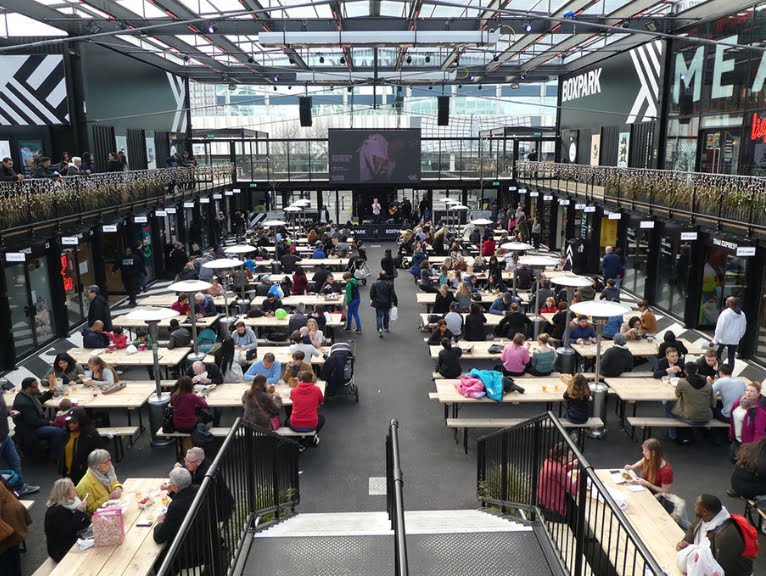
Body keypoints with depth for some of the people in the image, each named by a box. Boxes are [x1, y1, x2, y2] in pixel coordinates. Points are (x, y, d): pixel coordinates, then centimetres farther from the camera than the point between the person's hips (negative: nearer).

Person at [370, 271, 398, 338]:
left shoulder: (374, 284, -10)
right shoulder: (390, 284, -11)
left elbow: (371, 293, -3)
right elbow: (393, 294, -8)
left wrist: (372, 300, 15)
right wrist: (395, 302, 4)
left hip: (378, 303, -1)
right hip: (387, 303, 1)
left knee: (379, 316, 3)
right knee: (386, 315, 20)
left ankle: (380, 329, -16)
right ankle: (386, 328, 34)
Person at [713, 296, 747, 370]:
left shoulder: (725, 313, -17)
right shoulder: (742, 315, 2)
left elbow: (720, 328, -17)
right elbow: (743, 329, 11)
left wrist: (715, 341, -12)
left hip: (723, 339, -5)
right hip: (734, 340, 5)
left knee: (717, 356, 12)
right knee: (731, 358, 11)